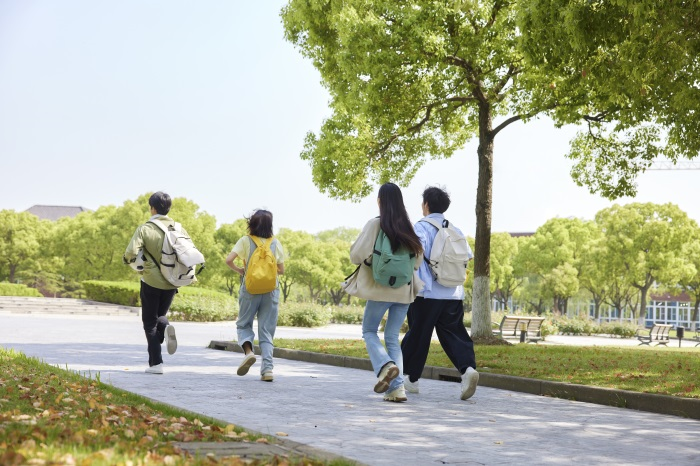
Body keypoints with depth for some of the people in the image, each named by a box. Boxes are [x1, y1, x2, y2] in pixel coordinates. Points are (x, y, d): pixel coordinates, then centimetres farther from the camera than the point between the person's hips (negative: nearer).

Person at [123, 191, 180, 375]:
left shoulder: (144, 229, -11)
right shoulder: (178, 228, 0)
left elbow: (131, 253, -20)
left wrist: (128, 260, 3)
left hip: (151, 281, -3)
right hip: (171, 282, 3)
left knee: (150, 323, 9)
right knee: (160, 315, 23)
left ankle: (156, 363, 3)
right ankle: (166, 328, -12)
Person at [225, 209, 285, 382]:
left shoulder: (246, 240, -1)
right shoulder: (275, 243, 4)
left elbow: (228, 260, -11)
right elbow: (281, 270, 8)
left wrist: (239, 270, 7)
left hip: (250, 289, -1)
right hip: (271, 290, 1)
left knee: (243, 324, 14)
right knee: (267, 330, 6)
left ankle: (248, 350, -14)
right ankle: (267, 367, -6)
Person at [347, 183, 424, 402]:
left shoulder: (375, 224, -9)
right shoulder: (408, 227, 4)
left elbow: (357, 254, -10)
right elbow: (418, 259, 8)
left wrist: (370, 257, 12)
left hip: (380, 288, -4)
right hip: (404, 290, 4)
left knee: (369, 331, 13)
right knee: (392, 337, 11)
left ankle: (385, 365, -14)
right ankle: (397, 387, 0)